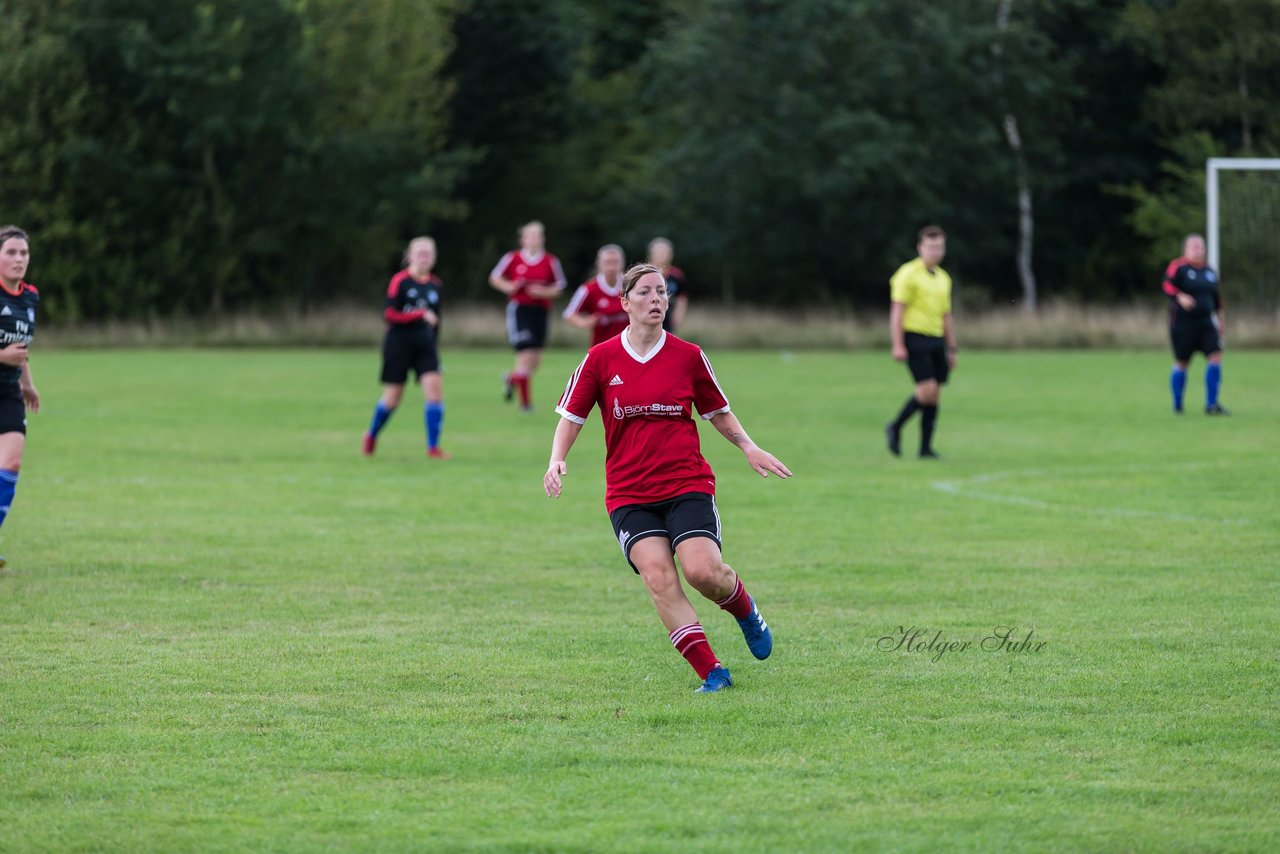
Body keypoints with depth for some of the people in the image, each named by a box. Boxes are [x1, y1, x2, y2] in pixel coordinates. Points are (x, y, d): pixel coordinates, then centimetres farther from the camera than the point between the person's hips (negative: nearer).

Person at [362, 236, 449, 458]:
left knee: (434, 388, -14)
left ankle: (433, 447, -10)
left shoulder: (435, 285, 9)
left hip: (424, 345, 4)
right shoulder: (400, 281, -9)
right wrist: (420, 315, -23)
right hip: (399, 344, -4)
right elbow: (390, 314, -16)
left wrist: (432, 343, 19)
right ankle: (371, 436, 30)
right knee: (392, 397, 2)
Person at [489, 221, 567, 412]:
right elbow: (495, 277, 8)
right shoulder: (512, 258, -3)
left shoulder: (551, 261, 0)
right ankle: (525, 401, -1)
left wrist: (544, 292, -11)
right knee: (526, 355, -12)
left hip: (540, 310, 3)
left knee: (536, 360, 7)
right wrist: (509, 287, -10)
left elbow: (558, 286, 8)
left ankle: (512, 378, 39)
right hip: (519, 308, -3)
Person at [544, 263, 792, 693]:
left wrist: (748, 447, 2)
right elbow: (571, 416, 8)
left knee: (702, 570, -20)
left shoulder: (688, 356, 3)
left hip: (687, 484, 0)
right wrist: (557, 461, -8)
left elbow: (717, 411, 16)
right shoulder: (601, 359, 1)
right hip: (628, 494, 0)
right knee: (659, 578, -18)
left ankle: (746, 611, 16)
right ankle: (712, 672, -13)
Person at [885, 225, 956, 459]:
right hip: (915, 338, -7)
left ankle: (926, 447, 7)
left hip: (936, 340, 7)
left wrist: (951, 349, 20)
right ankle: (895, 428, 3)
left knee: (935, 396, 3)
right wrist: (898, 345, -17)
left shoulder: (943, 278, 17)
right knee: (927, 390, -16)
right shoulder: (908, 274, -6)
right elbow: (897, 310, -10)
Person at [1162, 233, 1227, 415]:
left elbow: (1216, 298, 22)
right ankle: (1177, 405, 21)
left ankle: (1211, 405, -6)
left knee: (1216, 357, -10)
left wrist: (1219, 321, 23)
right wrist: (1180, 297, -38)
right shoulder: (1178, 267, -7)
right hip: (1182, 323, -5)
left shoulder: (1209, 271, 13)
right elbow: (1168, 285, -21)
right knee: (1181, 363, 3)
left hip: (1206, 323, 5)